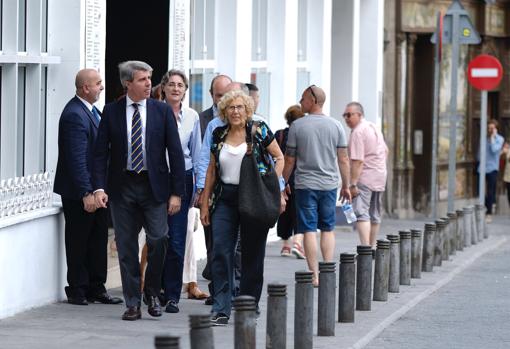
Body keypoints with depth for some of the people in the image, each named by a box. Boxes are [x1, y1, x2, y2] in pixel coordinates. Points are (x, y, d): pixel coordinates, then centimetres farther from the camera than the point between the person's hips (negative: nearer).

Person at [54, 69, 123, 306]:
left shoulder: (91, 111, 11)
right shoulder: (74, 115, -20)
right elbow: (77, 159, -24)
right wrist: (86, 193, -25)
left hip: (96, 189, 9)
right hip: (79, 192, -9)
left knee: (98, 240, 12)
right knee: (78, 242, 2)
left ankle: (96, 288, 19)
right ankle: (77, 291, 10)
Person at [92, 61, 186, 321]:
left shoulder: (162, 111, 1)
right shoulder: (111, 112, 2)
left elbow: (175, 152, 1)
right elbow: (100, 152, 2)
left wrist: (176, 192, -4)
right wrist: (99, 187, -10)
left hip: (153, 185, -1)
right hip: (122, 186, 1)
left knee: (158, 239, -11)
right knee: (126, 247, 4)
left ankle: (152, 291, 12)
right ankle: (132, 304, 12)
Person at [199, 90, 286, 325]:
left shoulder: (259, 131, -1)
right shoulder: (219, 135, 8)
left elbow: (279, 158, 6)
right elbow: (212, 171, 13)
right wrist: (204, 203, 11)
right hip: (225, 198, 2)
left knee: (252, 254, 4)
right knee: (220, 251, -8)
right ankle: (221, 309, -9)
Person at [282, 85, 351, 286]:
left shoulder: (297, 126, -5)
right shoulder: (336, 126, 3)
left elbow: (289, 160, -1)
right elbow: (343, 159, 3)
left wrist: (283, 183, 10)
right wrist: (346, 186, 12)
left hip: (305, 184, -3)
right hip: (329, 184, 3)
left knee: (309, 230, 0)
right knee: (328, 229, 11)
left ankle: (314, 275, -3)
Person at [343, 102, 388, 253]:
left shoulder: (358, 132, -16)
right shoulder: (374, 127, 14)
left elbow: (357, 161, -22)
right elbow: (385, 151, 23)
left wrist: (353, 184, -22)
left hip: (364, 177, -10)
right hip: (380, 177, 10)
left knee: (361, 213, -16)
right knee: (374, 214, 18)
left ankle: (365, 248, -28)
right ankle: (372, 247, 26)